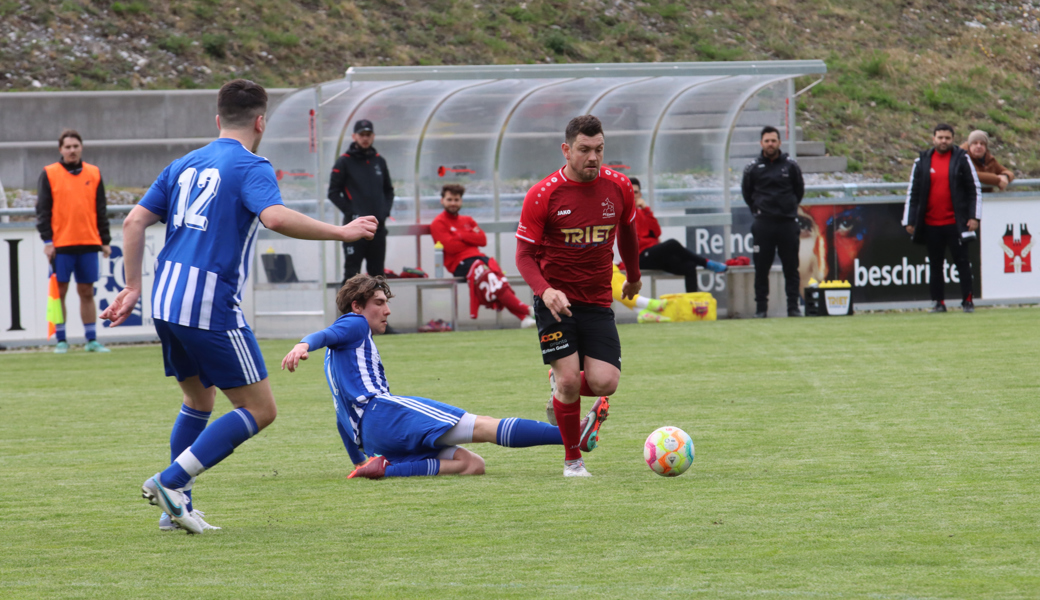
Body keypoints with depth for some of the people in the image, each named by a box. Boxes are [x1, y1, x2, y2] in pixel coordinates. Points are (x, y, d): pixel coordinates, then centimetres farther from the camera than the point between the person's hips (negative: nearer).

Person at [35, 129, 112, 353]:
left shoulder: (93, 174, 10)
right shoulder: (49, 174, 2)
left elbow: (101, 210, 14)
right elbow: (43, 209, -1)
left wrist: (105, 240, 10)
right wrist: (47, 239, -10)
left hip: (88, 243, 3)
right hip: (60, 244, -2)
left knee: (87, 292, 6)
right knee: (59, 292, 0)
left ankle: (92, 340, 10)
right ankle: (61, 340, 5)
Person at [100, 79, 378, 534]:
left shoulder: (185, 165, 17)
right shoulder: (250, 167, -5)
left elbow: (135, 222, 13)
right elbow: (275, 218, -24)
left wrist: (133, 288, 18)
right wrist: (341, 233, -16)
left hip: (166, 301, 8)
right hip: (211, 307, -8)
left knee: (199, 400, 25)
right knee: (259, 410, -1)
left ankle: (176, 506, 18)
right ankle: (170, 482, -10)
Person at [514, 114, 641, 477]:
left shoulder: (619, 187, -1)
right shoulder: (542, 196, -11)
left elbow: (627, 233, 19)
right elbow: (524, 254, -7)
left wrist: (634, 277, 31)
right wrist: (545, 290, -25)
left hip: (597, 301, 3)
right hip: (557, 301, -3)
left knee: (604, 384, -11)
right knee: (569, 379, -13)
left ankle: (561, 393, 25)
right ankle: (572, 459, 9)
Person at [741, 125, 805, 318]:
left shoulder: (790, 165, 4)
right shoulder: (753, 168, 4)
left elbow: (799, 190, 16)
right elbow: (747, 193, 17)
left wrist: (790, 208, 11)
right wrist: (759, 210, 11)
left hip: (788, 223, 0)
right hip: (763, 224, 0)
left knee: (791, 267, 2)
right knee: (761, 268, 0)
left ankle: (793, 307, 6)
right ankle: (761, 308, 5)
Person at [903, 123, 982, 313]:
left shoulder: (962, 159, 2)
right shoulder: (922, 161, 6)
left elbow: (975, 189, 2)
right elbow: (912, 192, 9)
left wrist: (974, 217, -6)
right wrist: (909, 221, 5)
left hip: (956, 223, -2)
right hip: (931, 224, 2)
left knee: (962, 261, -1)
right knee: (935, 264, 6)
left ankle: (967, 300, 4)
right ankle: (938, 302, 11)